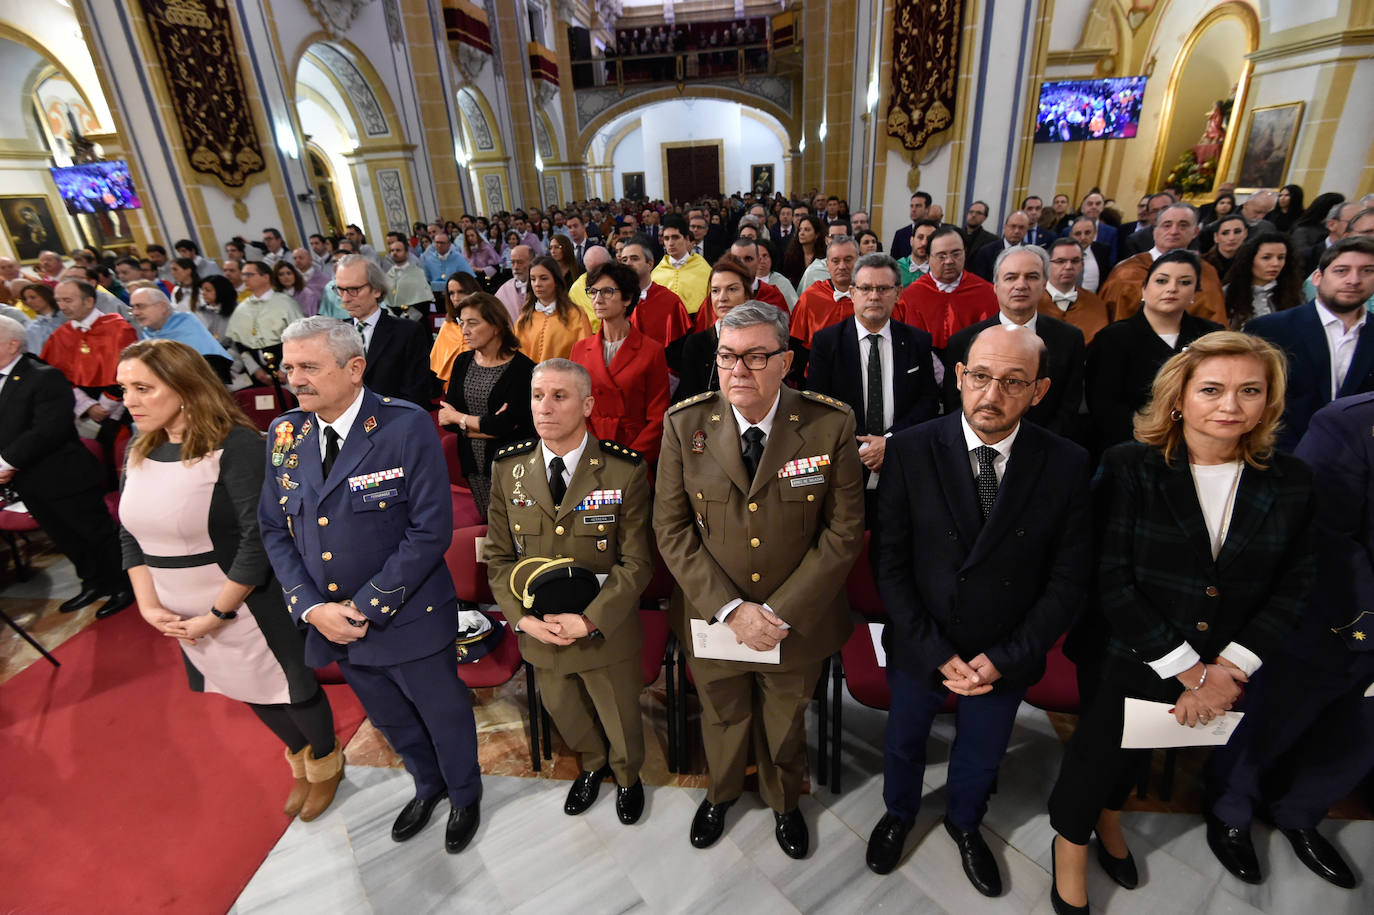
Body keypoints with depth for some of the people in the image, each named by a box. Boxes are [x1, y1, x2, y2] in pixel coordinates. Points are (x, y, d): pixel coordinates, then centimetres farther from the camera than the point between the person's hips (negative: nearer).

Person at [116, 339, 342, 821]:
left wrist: (218, 614, -18)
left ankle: (326, 763, 41)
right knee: (246, 690, 23)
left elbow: (259, 538, -24)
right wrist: (149, 605, -2)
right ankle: (300, 760, 49)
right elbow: (130, 534, 7)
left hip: (248, 607, -7)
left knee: (287, 685, 12)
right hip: (186, 617, 7)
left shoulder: (236, 445, -22)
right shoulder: (139, 451, 1)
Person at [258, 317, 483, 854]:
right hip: (330, 621, 6)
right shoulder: (285, 433, -2)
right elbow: (275, 529, 2)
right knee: (388, 717, 26)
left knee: (443, 713, 16)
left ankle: (465, 796, 46)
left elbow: (431, 530, -21)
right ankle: (428, 785, 55)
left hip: (408, 618, -5)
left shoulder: (406, 427, -20)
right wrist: (312, 607, -10)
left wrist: (365, 606, -19)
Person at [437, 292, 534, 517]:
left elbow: (508, 423, -18)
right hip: (473, 464, 5)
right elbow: (445, 418, 2)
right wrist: (488, 425, -12)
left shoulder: (522, 367, -13)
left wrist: (460, 418, -3)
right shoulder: (462, 362, 6)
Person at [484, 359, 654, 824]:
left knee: (621, 717, 21)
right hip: (538, 630, 3)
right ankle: (592, 765, 61)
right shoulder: (508, 468, -8)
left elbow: (636, 562, -15)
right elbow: (499, 555, -2)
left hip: (607, 632, -3)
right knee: (564, 711, 28)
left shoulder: (624, 470, -18)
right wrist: (522, 617, -14)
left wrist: (591, 620, -23)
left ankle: (627, 777, 56)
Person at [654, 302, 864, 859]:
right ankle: (721, 792, 60)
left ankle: (784, 803, 59)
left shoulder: (830, 425, -16)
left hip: (797, 620, 0)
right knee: (723, 718, 27)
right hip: (712, 619, 1)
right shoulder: (684, 425, -13)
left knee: (785, 724, 25)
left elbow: (845, 531, -13)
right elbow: (672, 530, -11)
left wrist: (781, 613, -18)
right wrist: (730, 609, -19)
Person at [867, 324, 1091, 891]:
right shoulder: (910, 451, -18)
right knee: (904, 740, 24)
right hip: (920, 648, 0)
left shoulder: (1067, 465, -14)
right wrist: (935, 652, -18)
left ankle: (964, 822, 58)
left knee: (982, 753, 26)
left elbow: (1068, 578, -9)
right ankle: (898, 814, 56)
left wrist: (1006, 657, -15)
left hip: (1006, 657, 1)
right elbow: (890, 564, -14)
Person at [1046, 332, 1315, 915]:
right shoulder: (1128, 468, -17)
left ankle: (1109, 815, 54)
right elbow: (1111, 581, -18)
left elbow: (1293, 584, -1)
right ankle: (1071, 846, 42)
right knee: (1098, 750, 13)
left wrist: (1230, 667, -11)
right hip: (1127, 659, -3)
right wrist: (1187, 670, -16)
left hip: (1229, 667, 3)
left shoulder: (1291, 482, -5)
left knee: (1137, 748, 24)